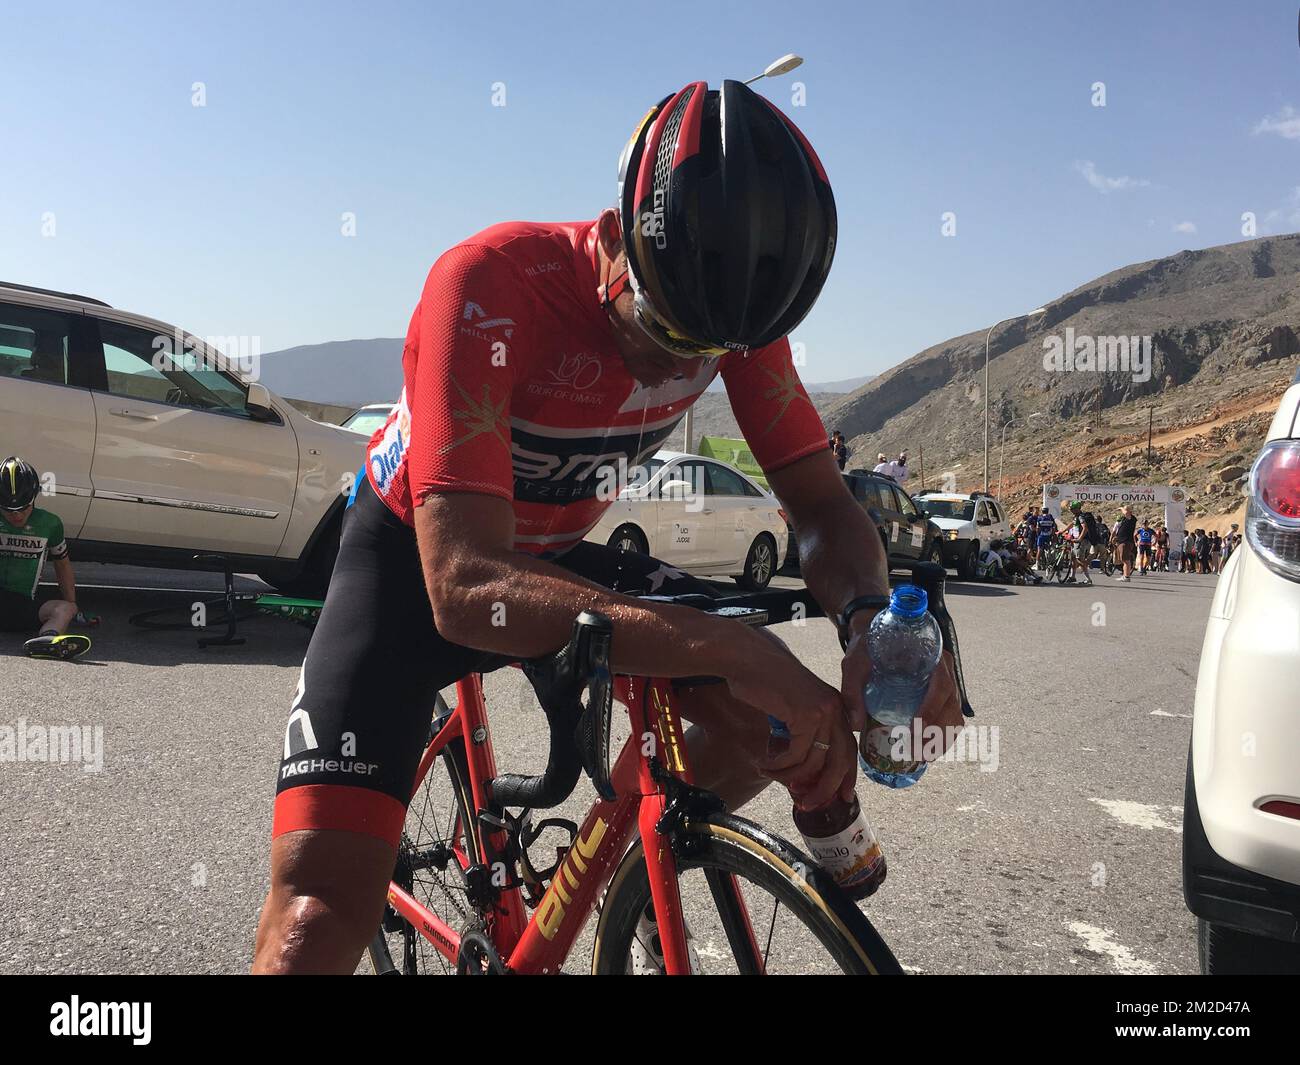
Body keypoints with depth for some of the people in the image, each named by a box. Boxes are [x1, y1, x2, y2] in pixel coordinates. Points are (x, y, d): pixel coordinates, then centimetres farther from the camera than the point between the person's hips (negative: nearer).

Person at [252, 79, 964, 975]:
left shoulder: (733, 301, -16)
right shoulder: (492, 286, -32)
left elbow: (823, 505, -11)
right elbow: (467, 588, -41)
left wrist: (872, 619, -34)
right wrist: (727, 646, -52)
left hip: (555, 553, 5)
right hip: (417, 561, -4)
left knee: (775, 712, -13)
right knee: (322, 912, -23)